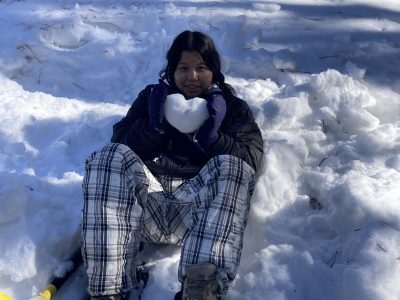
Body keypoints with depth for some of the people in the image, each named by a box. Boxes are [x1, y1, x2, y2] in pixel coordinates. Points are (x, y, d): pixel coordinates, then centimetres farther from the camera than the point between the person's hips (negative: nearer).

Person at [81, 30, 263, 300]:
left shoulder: (233, 107, 20)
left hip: (199, 211, -1)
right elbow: (119, 143, 13)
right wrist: (153, 127, -5)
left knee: (230, 167, -32)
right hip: (147, 204, 2)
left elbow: (252, 160, 6)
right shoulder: (152, 96, 25)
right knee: (111, 156, -27)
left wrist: (213, 137, -10)